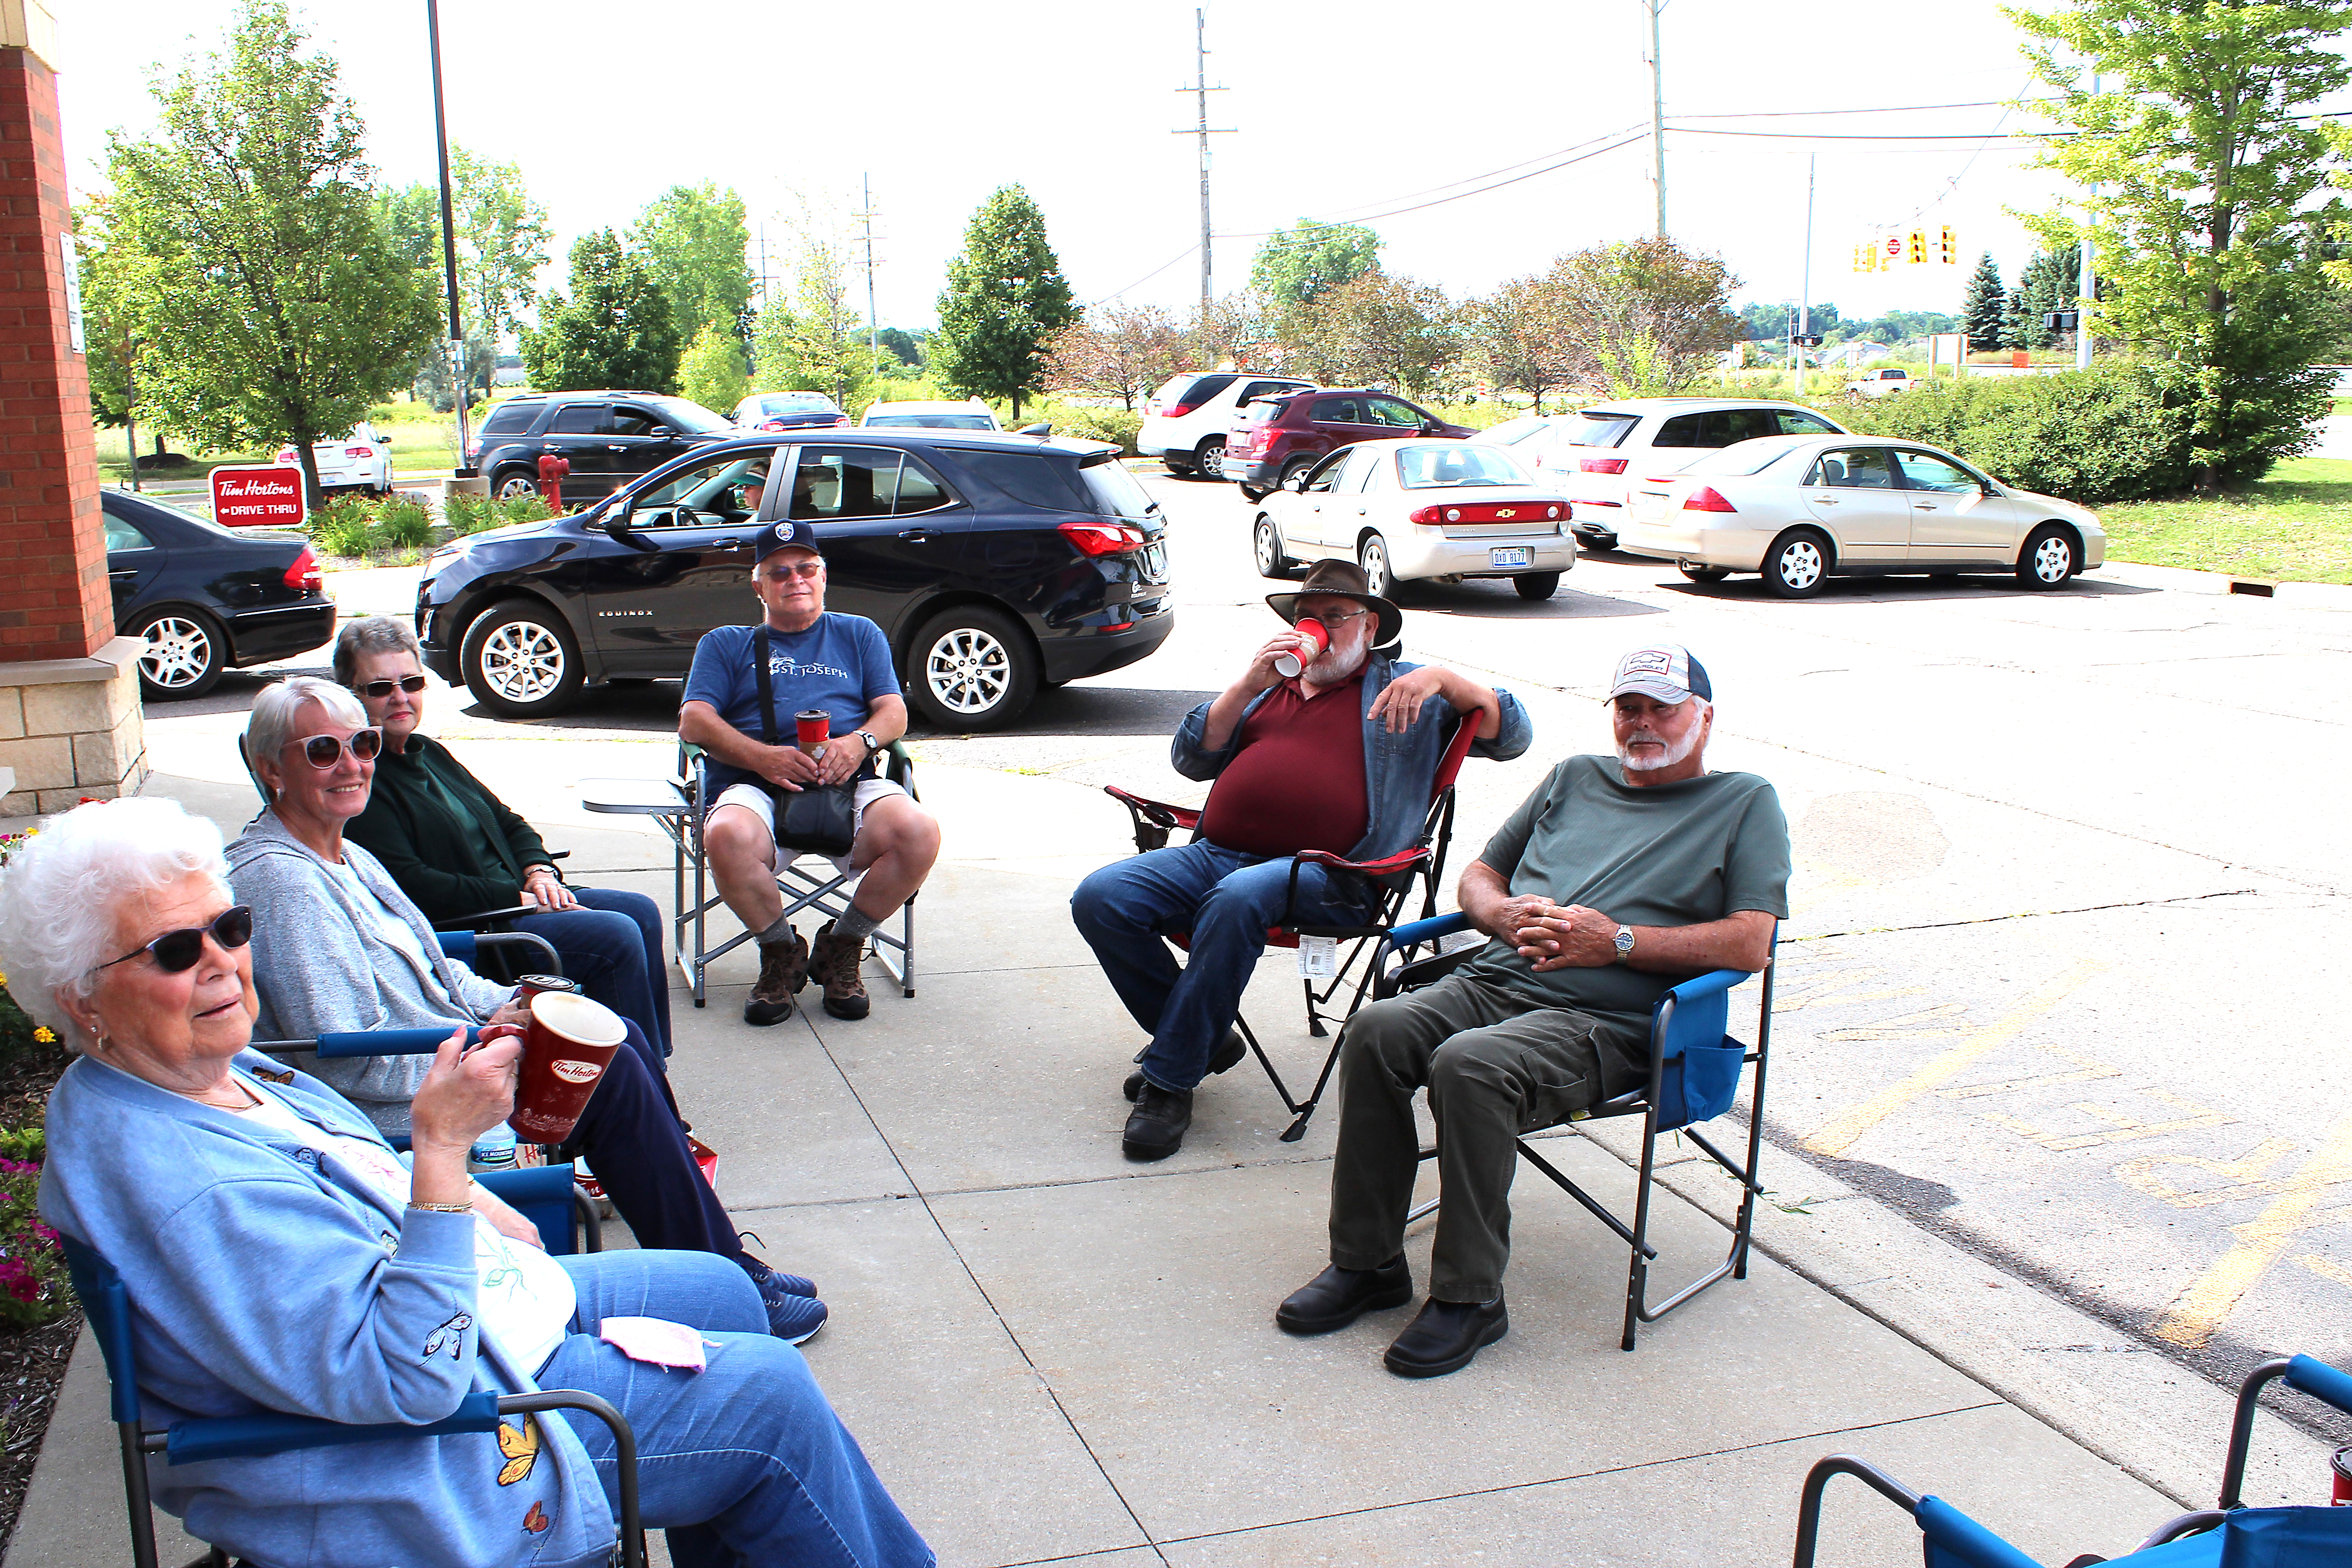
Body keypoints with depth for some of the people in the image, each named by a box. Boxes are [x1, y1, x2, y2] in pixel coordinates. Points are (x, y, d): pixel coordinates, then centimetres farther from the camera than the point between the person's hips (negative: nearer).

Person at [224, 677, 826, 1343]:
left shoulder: (346, 858, 13)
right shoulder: (278, 878, -20)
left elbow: (431, 968, 20)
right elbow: (347, 1059, -25)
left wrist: (510, 1005, 2)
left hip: (442, 1053, 10)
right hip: (391, 1115, -10)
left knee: (622, 1038, 1)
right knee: (613, 1072, -16)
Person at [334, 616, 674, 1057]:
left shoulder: (430, 753, 17)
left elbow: (508, 822, 22)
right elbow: (412, 888, -22)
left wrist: (539, 872, 0)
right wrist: (520, 899, -19)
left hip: (517, 896, 10)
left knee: (640, 911, -1)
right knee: (616, 936, -21)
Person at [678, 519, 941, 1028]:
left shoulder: (859, 634, 28)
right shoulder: (725, 644, 24)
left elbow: (894, 711, 16)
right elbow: (694, 721, 9)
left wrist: (860, 741, -9)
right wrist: (762, 756, -10)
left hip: (849, 782, 1)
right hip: (757, 787, -1)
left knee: (918, 832, -31)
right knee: (728, 837, -37)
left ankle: (842, 947, -7)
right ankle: (782, 952, -9)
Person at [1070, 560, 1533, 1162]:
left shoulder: (1405, 687, 17)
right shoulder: (1270, 681, 28)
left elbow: (1512, 735, 10)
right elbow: (1192, 758, 19)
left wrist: (1442, 679, -6)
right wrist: (1249, 686, 6)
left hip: (1324, 875, -5)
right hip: (1214, 855, 6)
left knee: (1237, 899, -38)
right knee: (1100, 898, -17)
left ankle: (1169, 1079, -26)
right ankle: (1206, 1038, -2)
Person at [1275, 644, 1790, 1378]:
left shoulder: (1745, 804, 11)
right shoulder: (1576, 778, 26)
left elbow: (1750, 943, -2)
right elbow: (1478, 875, 27)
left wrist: (1618, 942, -11)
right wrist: (1506, 914, 2)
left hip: (1605, 1022, -5)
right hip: (1494, 981, 5)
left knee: (1469, 1065, -33)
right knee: (1376, 1031, -23)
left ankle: (1469, 1296, -20)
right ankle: (1366, 1262, -12)